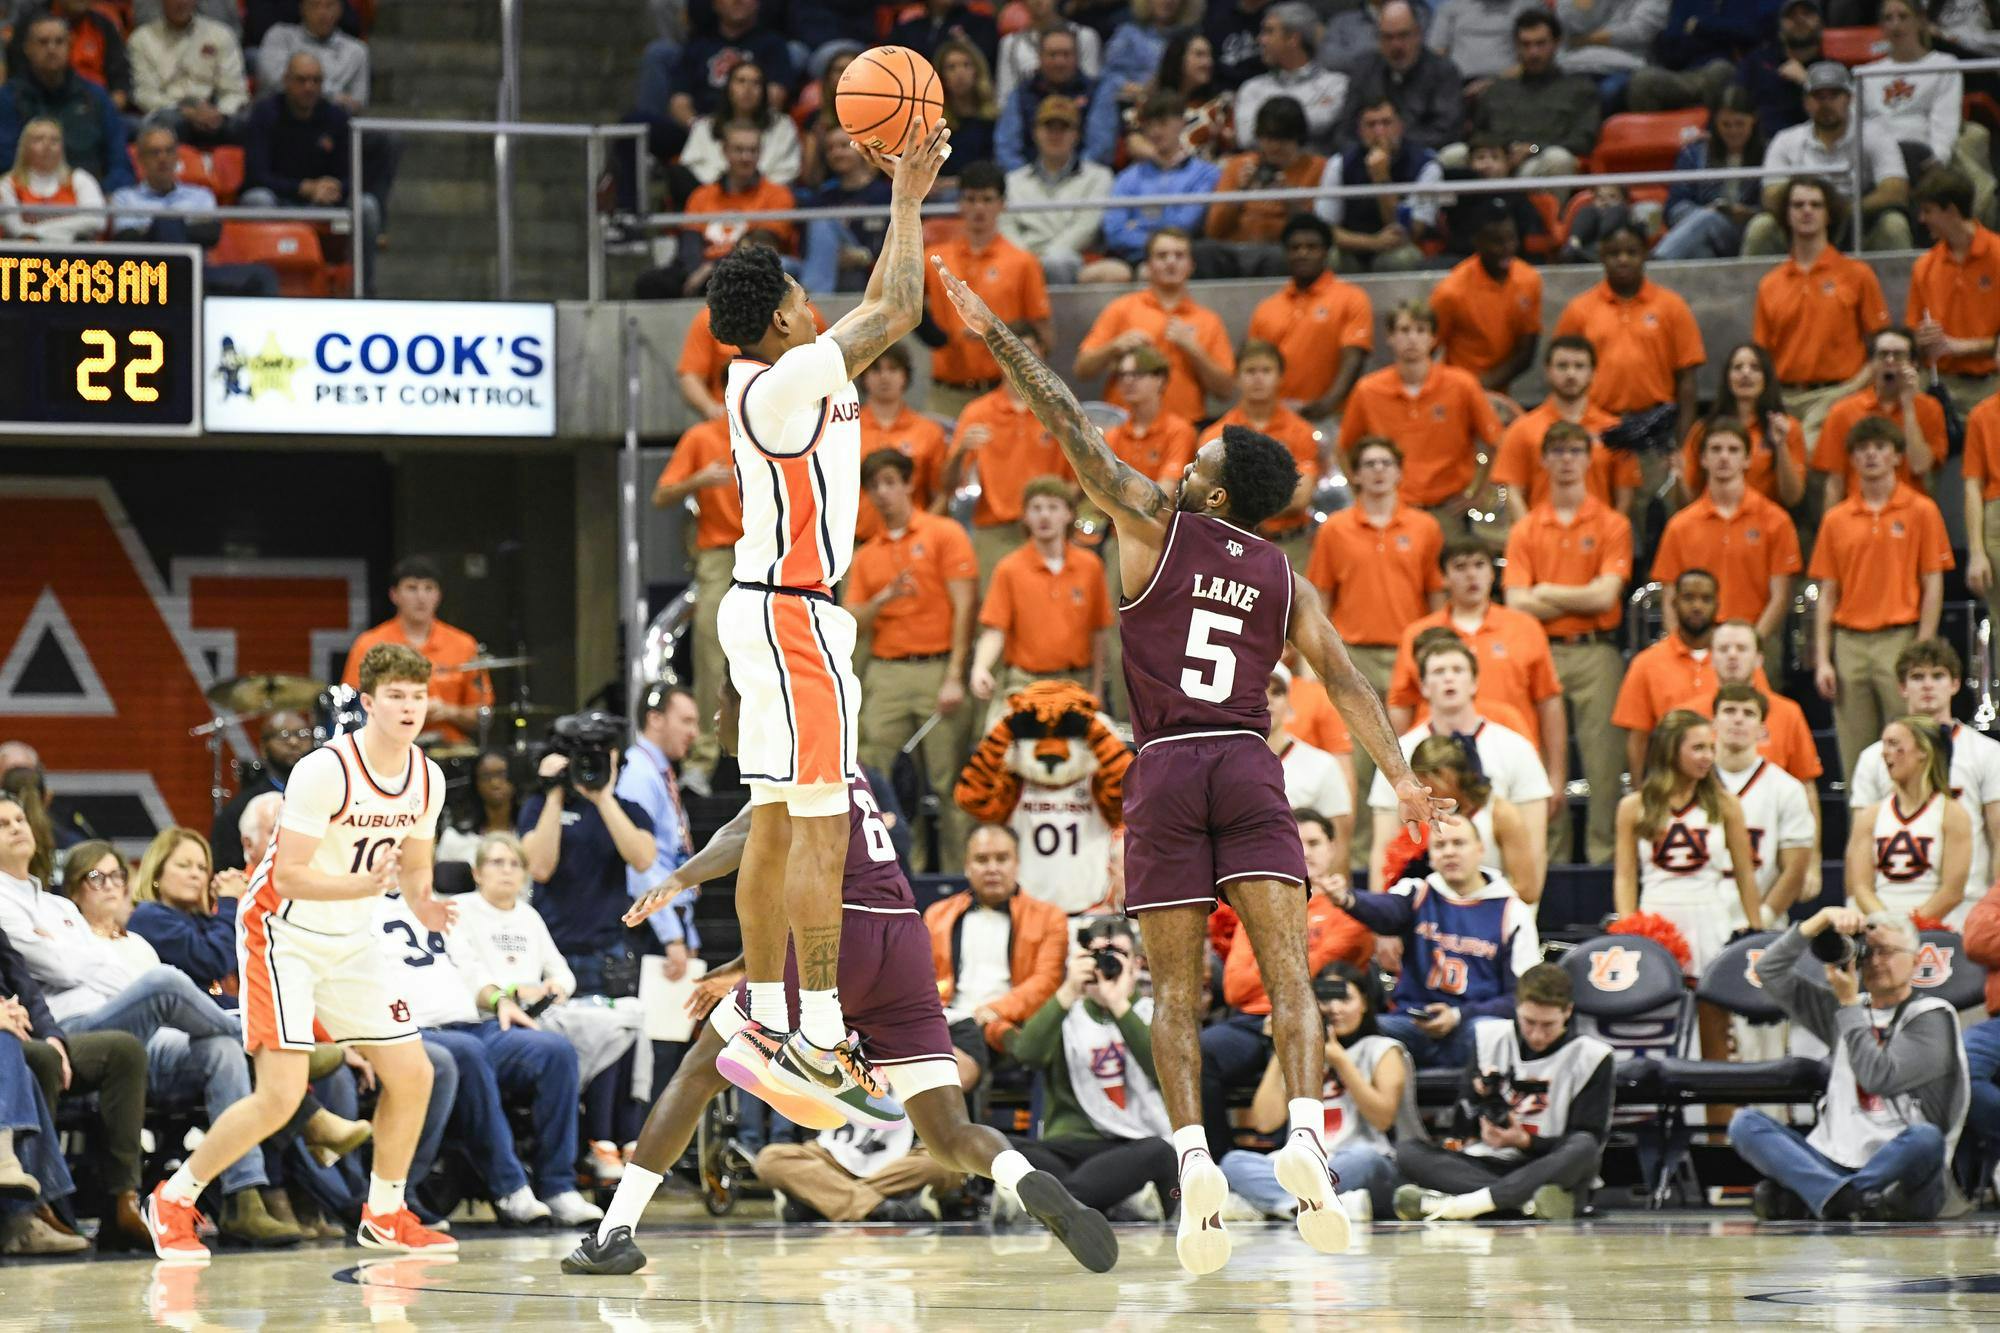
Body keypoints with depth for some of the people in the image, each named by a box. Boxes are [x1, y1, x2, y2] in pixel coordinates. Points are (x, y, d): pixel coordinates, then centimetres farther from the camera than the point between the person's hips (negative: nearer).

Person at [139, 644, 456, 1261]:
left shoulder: (427, 779, -1)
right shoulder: (325, 771, -24)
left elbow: (414, 866, 13)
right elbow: (289, 875, -24)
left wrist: (422, 903, -9)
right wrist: (366, 884, -37)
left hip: (352, 942, 7)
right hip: (283, 933, -7)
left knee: (411, 1073, 4)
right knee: (281, 1094, -16)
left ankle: (385, 1215, 22)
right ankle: (173, 1200, 1)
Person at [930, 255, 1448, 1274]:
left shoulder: (1155, 526, 5)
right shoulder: (1283, 578, 15)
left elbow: (1070, 429, 6)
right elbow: (1340, 676, 6)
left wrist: (996, 335, 10)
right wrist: (1399, 774, 3)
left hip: (1167, 769, -2)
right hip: (1250, 767, 2)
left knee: (1176, 990, 2)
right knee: (1287, 972, -6)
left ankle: (1193, 1158, -13)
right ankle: (1306, 1134, -27)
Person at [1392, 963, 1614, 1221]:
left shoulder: (1591, 1057, 1)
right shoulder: (1492, 1038, 11)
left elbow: (1587, 1143, -3)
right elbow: (1460, 1125, 14)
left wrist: (1524, 1142, -18)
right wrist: (1478, 1095, -9)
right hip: (1488, 1166, 3)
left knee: (1583, 1147, -36)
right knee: (1406, 1149, -21)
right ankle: (1528, 1203, -39)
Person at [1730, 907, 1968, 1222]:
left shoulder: (1932, 1016, 2)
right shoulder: (1845, 1009, 19)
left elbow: (1879, 1077, -13)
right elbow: (1770, 971, 15)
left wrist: (1849, 1004, -5)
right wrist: (1824, 918, 3)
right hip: (1836, 1164, 5)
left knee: (1925, 1139, -38)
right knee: (1744, 1124, -16)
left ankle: (1794, 1198, -37)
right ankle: (1852, 1198, -38)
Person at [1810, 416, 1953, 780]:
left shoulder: (1920, 511, 3)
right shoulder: (1836, 520, 11)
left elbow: (1933, 587, 0)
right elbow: (1827, 594, 12)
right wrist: (1822, 660, 3)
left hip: (1900, 640, -3)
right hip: (1849, 641, 3)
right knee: (1855, 759, 2)